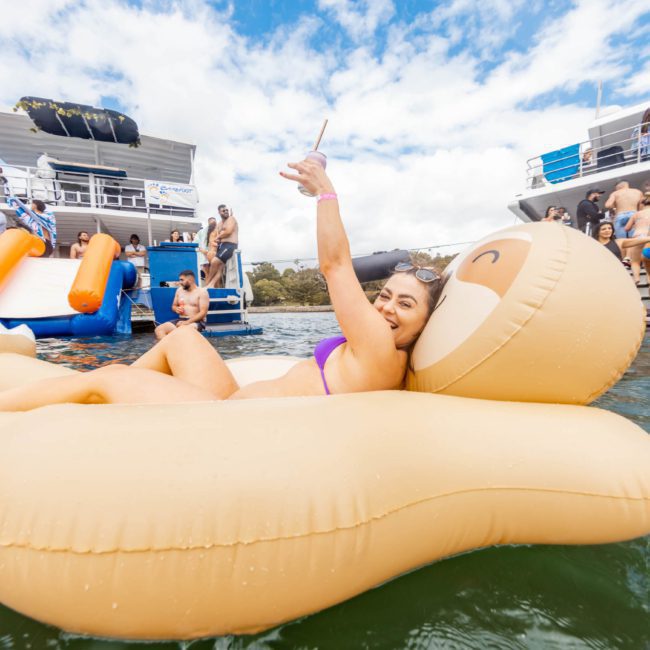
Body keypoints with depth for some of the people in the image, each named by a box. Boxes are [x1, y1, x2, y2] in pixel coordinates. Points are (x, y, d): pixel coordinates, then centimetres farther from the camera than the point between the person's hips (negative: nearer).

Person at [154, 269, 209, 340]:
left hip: (196, 322, -6)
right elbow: (173, 306, 26)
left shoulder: (202, 292, -4)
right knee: (158, 329, -19)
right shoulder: (179, 290, 15)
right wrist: (176, 309, 0)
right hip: (180, 320, 6)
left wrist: (187, 322, -23)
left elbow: (203, 313, -12)